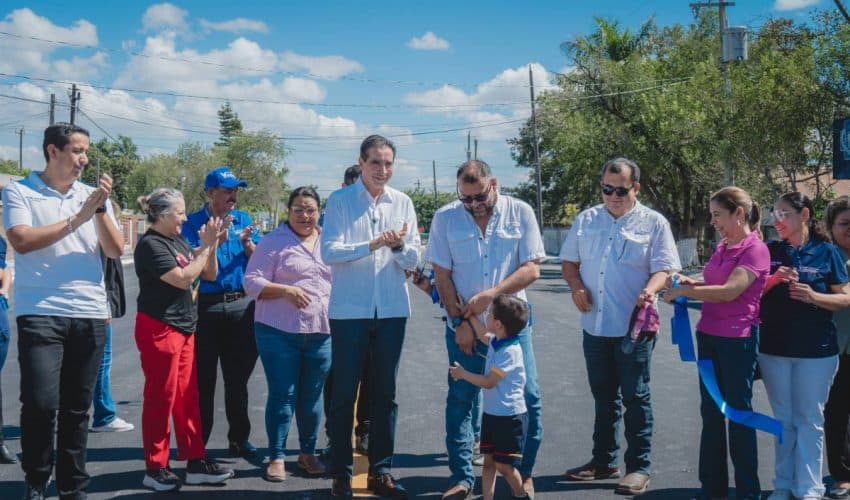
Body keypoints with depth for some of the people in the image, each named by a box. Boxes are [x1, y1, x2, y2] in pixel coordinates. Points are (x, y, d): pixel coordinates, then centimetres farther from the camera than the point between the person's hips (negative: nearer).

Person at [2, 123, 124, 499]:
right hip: (40, 313, -3)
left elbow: (115, 251, 5)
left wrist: (101, 209, -8)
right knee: (41, 403, -10)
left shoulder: (94, 195, 12)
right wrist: (76, 219, -11)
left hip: (90, 314, 4)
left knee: (77, 408, 8)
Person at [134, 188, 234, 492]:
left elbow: (209, 274, 15)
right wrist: (206, 246, -13)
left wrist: (211, 246, -1)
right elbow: (183, 278, -21)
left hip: (184, 328, 8)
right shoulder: (150, 245, -12)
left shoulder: (179, 242, 12)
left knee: (188, 397, 10)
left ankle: (196, 462, 16)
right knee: (161, 398, -2)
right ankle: (155, 469, 8)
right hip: (159, 328, -8)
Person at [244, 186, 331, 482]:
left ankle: (308, 453, 26)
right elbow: (252, 282, -7)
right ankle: (276, 457, 14)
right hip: (279, 332, -4)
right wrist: (285, 290, -21)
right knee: (282, 396, 1)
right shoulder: (273, 242, -1)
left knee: (312, 397, 12)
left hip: (321, 333, 4)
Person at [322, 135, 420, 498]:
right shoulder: (339, 200, -2)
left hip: (392, 309, 3)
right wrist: (374, 244, -22)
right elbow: (329, 251, -12)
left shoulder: (402, 203, 7)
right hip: (349, 310, -3)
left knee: (385, 393, 9)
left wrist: (398, 245, -16)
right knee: (344, 393, 3)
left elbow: (413, 260, 5)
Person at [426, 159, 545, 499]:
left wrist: (489, 295, -16)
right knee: (460, 400, 2)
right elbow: (442, 276, 0)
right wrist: (459, 322, -7)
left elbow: (531, 269, -5)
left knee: (527, 399, 1)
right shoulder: (445, 218, -1)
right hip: (464, 327, 0)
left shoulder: (520, 213, -2)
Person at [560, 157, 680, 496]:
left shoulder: (653, 223, -2)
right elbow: (569, 261, 14)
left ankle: (638, 467, 12)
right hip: (594, 326, 4)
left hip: (634, 327, -4)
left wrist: (650, 289, -26)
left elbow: (663, 267, -6)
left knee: (635, 397, 3)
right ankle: (604, 461, 28)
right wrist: (576, 287, -5)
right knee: (603, 397, 16)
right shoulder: (586, 220, 10)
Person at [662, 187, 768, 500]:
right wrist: (689, 283, 2)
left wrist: (683, 292, -16)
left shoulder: (755, 249, -13)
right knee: (711, 412, 11)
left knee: (738, 412, 1)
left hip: (738, 339, -8)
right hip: (709, 335, 8)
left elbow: (729, 290, -22)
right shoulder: (722, 247, 11)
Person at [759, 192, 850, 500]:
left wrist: (813, 296, -19)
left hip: (816, 350, -2)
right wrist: (773, 280, -12)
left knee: (809, 421, 4)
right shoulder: (770, 252, 5)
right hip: (774, 348, 3)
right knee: (783, 419, 11)